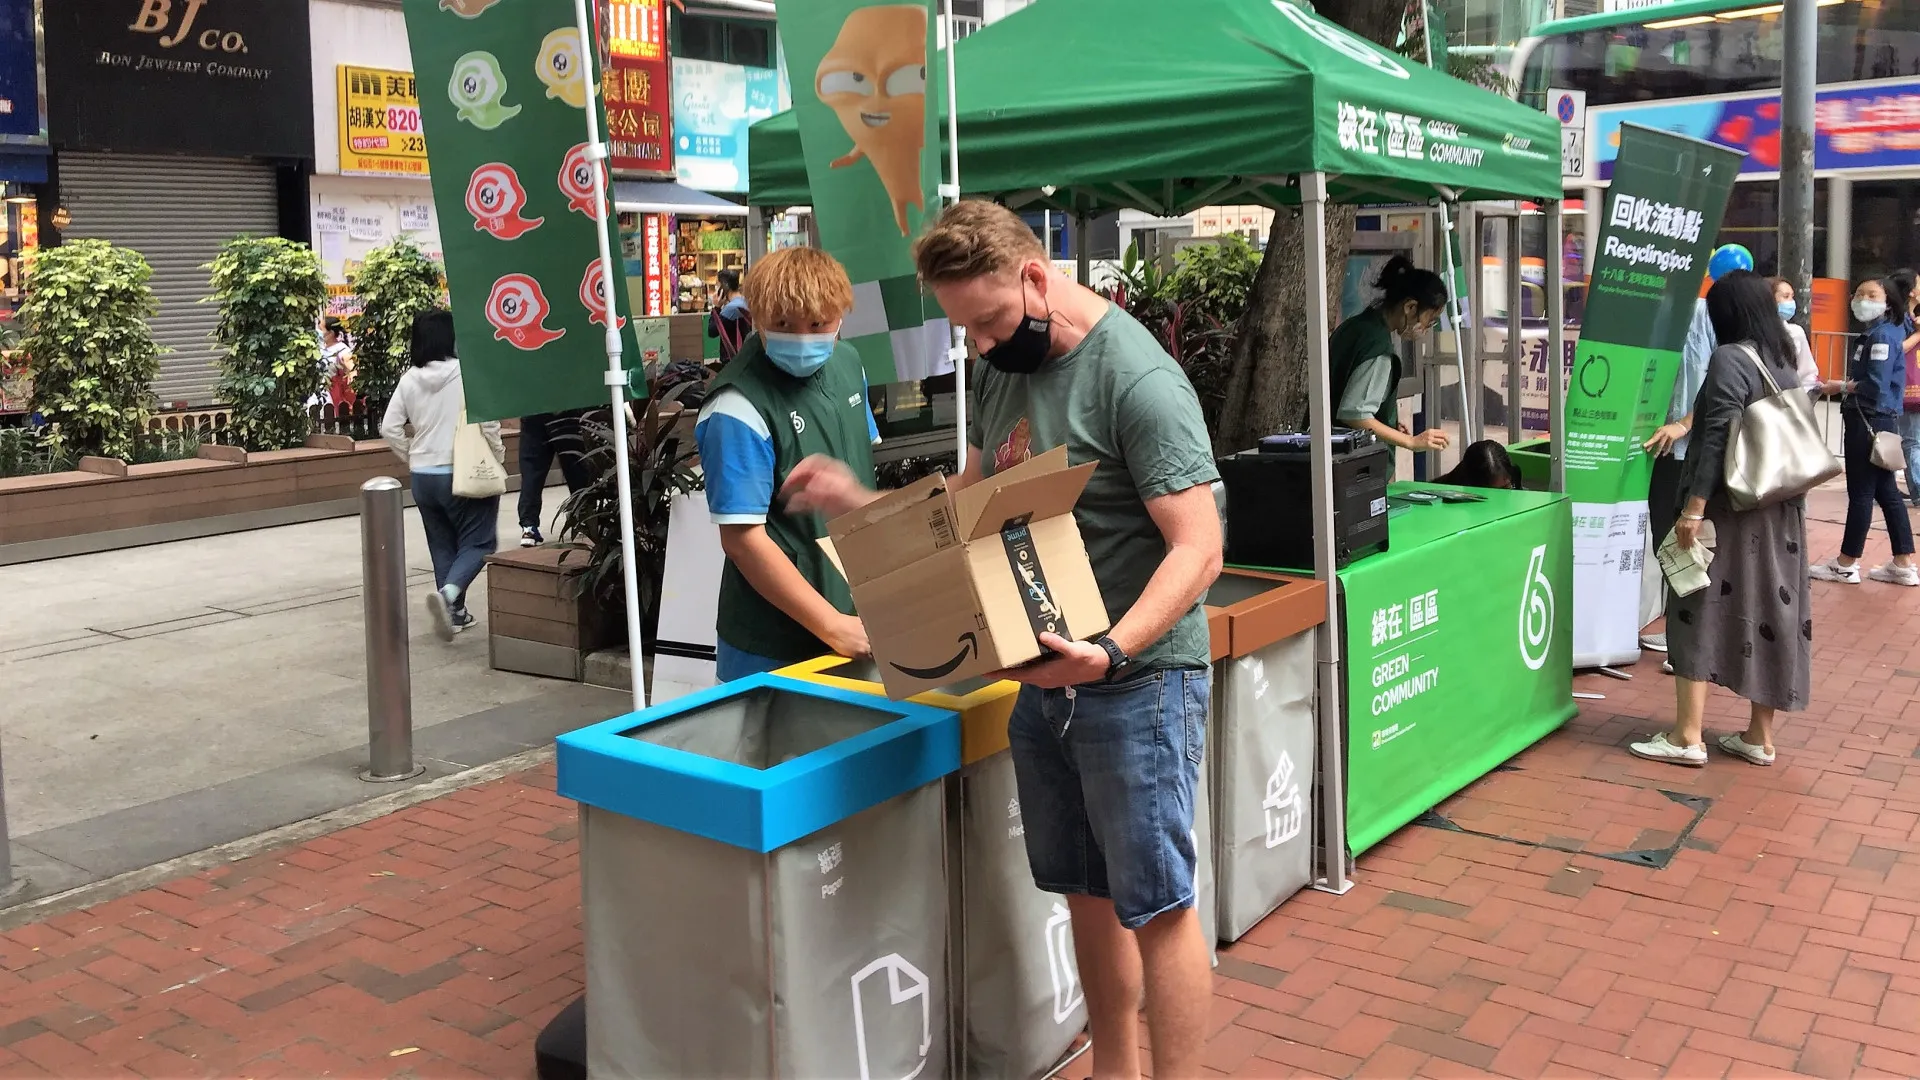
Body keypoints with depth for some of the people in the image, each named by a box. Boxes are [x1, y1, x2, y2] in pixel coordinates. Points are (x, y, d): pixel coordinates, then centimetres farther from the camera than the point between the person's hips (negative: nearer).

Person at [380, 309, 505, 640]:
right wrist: (497, 456, -1)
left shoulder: (409, 379, 2)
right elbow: (488, 421, -17)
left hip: (423, 476, 5)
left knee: (442, 545, 16)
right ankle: (447, 594, -22)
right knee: (477, 542, 1)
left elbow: (389, 428, 2)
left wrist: (412, 457, 14)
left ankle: (455, 611, 19)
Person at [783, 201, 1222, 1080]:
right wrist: (861, 503, 2)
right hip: (1042, 676, 8)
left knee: (1156, 904, 2)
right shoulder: (1001, 370, 8)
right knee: (1088, 891, 18)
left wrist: (1112, 652, -31)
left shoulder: (1137, 378, -17)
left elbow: (1197, 549, -20)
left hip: (1136, 681, -8)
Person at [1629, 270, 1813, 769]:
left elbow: (1718, 440, -20)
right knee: (1771, 611, 9)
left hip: (1731, 508, -8)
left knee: (1702, 612, -2)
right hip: (1779, 509, 8)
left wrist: (1694, 508, -20)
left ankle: (1687, 737, -1)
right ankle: (1760, 736, 16)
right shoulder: (1786, 360, 10)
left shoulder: (1730, 360, -14)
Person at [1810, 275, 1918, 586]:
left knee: (1861, 492, -2)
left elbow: (1876, 385, -22)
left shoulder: (1882, 335, -15)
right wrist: (1847, 386, -2)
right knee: (1885, 490, 12)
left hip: (1871, 422, -10)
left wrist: (1843, 387, -8)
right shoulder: (1872, 333, 15)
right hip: (1874, 422, 10)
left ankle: (1846, 565, 6)